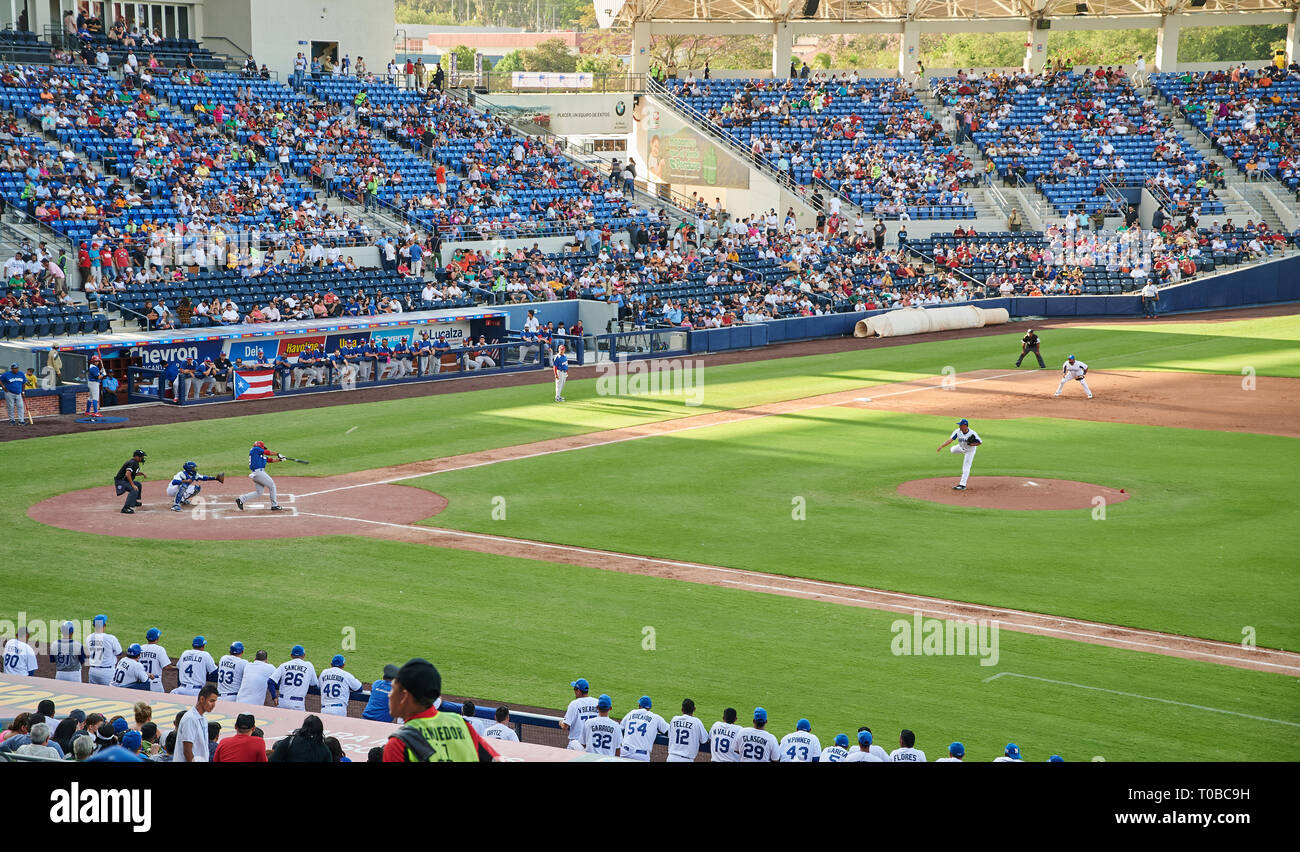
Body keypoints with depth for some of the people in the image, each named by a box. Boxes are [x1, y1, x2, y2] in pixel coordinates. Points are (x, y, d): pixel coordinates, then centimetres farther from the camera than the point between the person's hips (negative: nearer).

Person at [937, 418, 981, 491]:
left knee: (966, 468, -7)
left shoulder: (972, 433, -35)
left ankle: (962, 485, -4)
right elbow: (950, 440, -32)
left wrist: (973, 444, -41)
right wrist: (941, 446, -45)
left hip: (970, 450, -5)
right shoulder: (957, 431, -26)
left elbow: (980, 442, -23)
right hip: (961, 447, 5)